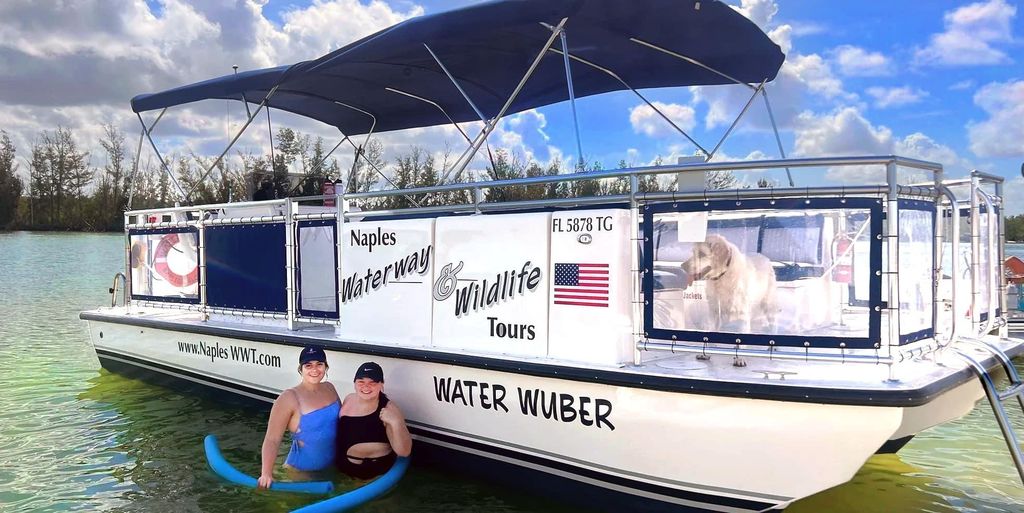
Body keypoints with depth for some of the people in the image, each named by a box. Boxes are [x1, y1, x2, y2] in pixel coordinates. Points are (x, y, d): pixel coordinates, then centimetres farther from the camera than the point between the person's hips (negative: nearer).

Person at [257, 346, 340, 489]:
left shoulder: (329, 388, -2)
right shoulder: (289, 398, -21)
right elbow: (272, 440, -23)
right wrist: (266, 474, -31)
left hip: (332, 467, 6)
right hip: (300, 472, -6)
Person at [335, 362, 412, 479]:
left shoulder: (388, 409, -20)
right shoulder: (349, 399, -3)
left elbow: (404, 452, -26)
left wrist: (396, 423, -41)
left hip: (375, 471, -5)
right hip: (344, 467, 6)